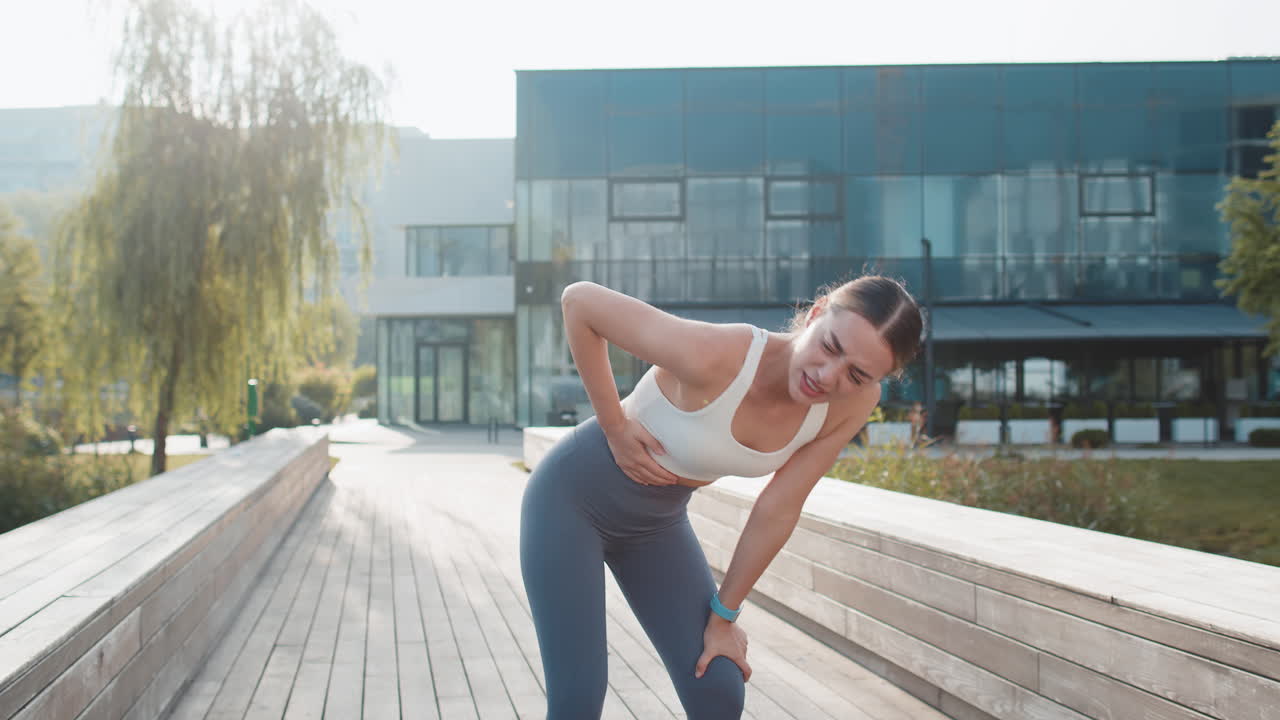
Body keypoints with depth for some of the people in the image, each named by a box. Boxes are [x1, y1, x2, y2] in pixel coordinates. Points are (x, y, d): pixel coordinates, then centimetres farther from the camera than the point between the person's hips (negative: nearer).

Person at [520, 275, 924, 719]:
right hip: (573, 497, -5)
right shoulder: (712, 358, -36)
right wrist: (614, 426, -18)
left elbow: (777, 511, -9)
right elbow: (579, 301, -24)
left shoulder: (854, 403, -19)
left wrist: (724, 616, -1)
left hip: (657, 522, 5)